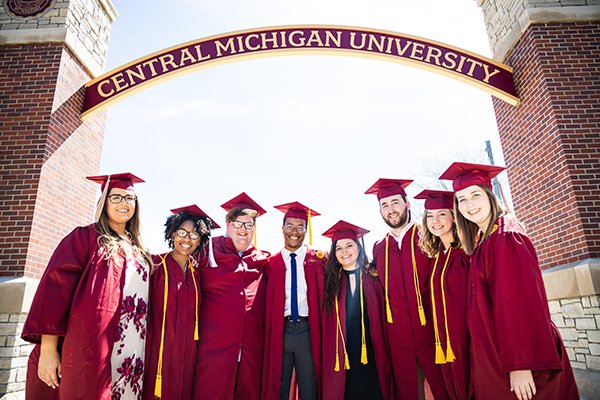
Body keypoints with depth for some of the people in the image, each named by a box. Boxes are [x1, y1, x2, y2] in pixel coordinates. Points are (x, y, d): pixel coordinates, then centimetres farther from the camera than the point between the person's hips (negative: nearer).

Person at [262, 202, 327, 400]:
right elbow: (267, 302, 7)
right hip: (280, 330, 1)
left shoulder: (318, 259, 3)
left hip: (308, 329, -1)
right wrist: (267, 335, -1)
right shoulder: (271, 263, 6)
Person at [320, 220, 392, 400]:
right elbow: (326, 322, 2)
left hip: (370, 352, 0)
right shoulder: (330, 280, 1)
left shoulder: (372, 279, 1)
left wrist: (383, 352, -3)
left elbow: (382, 319, 1)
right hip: (341, 354, 0)